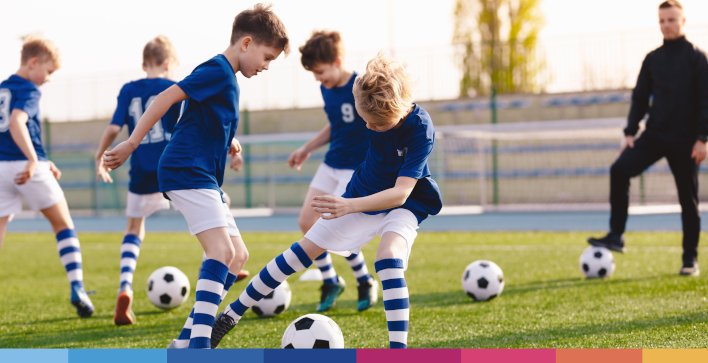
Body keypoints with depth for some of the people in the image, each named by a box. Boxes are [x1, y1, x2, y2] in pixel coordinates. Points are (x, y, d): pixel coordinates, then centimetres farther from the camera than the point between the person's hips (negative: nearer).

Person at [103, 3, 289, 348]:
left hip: (205, 177, 11)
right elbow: (167, 97, -19)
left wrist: (226, 142, 17)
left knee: (238, 255, 9)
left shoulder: (227, 78, 21)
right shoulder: (218, 70, -11)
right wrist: (131, 144, -22)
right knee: (222, 249, -23)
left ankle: (186, 338, 9)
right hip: (186, 171, -11)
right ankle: (198, 345, -30)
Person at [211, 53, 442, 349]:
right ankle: (231, 314, 12)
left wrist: (350, 206, -50)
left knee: (389, 258, -33)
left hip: (403, 204, -5)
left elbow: (400, 193, -38)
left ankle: (398, 350, -35)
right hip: (362, 194, 5)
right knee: (304, 250, 2)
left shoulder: (420, 130, -34)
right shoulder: (369, 102, -19)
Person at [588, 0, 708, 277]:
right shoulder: (653, 59, 11)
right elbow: (640, 98, 14)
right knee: (620, 170, -19)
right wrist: (630, 132, 4)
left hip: (685, 140, -4)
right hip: (654, 135, 4)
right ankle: (616, 236, -17)